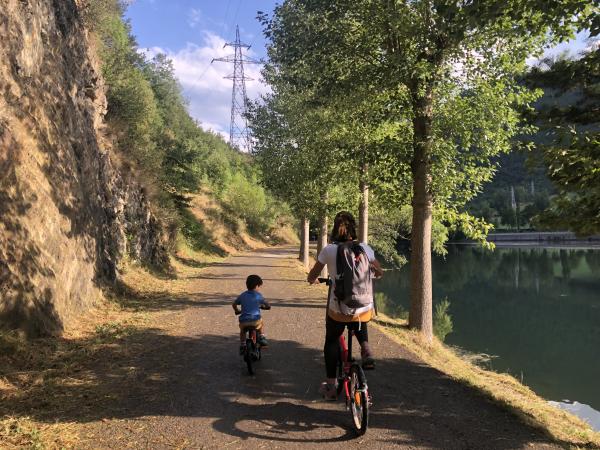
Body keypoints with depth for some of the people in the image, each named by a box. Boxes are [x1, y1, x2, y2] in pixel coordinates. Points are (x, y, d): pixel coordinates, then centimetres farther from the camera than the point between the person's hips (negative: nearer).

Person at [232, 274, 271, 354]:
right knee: (261, 324, 33)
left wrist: (237, 311, 40)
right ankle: (261, 338, 24)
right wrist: (262, 306, 29)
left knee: (242, 331, 34)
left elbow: (234, 304, 20)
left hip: (243, 321, 2)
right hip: (255, 320, -2)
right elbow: (268, 306, 6)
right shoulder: (258, 295, 2)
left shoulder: (242, 295, 12)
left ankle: (242, 346, 28)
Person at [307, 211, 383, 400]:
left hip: (338, 310, -2)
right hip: (364, 310, 2)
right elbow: (379, 273, 14)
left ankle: (331, 386, 28)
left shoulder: (328, 250, -6)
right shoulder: (364, 248, 0)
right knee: (359, 326, 38)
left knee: (331, 341, 24)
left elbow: (311, 278, 3)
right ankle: (365, 349, 14)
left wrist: (314, 280, 26)